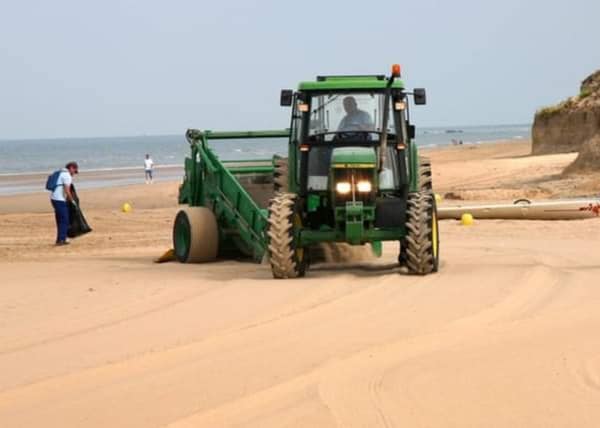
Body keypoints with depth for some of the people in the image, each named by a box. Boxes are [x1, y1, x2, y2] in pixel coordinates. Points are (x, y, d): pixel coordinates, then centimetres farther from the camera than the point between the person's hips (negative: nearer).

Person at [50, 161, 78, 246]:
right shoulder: (67, 176, -11)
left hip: (54, 198, 10)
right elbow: (67, 191, -18)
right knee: (64, 220, -4)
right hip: (60, 200, -10)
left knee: (60, 220, 15)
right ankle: (61, 240, -6)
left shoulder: (61, 173, 19)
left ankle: (60, 239, 18)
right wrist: (72, 200, -6)